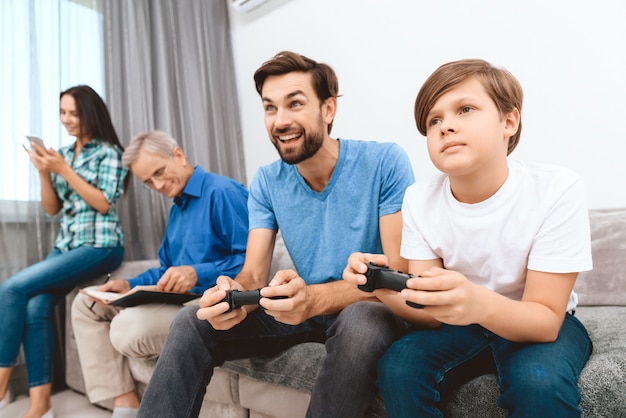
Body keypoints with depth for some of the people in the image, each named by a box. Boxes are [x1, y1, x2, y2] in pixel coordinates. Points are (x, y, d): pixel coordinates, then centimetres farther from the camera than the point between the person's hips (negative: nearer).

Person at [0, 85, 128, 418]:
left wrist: (64, 170, -13)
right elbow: (52, 209, 14)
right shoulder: (63, 154, 16)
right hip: (65, 245, 6)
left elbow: (104, 203, -11)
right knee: (35, 307, -18)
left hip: (100, 246, -6)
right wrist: (44, 172, -2)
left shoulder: (109, 152, -2)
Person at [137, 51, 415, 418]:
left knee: (361, 323, -38)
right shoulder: (267, 182, -2)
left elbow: (401, 272, -22)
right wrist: (234, 294, -32)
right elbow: (254, 274, -6)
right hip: (304, 307, 4)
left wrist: (315, 298, -39)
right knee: (192, 324, -8)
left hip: (369, 307, -3)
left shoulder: (385, 163, -17)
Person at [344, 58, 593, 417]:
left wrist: (480, 303, -45)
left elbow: (545, 321, -22)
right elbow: (431, 315, -14)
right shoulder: (419, 199, -14)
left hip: (542, 323, -1)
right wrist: (392, 291, -38)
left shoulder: (556, 190, -23)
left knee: (540, 381, -33)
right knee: (398, 368, -24)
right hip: (461, 321, 2)